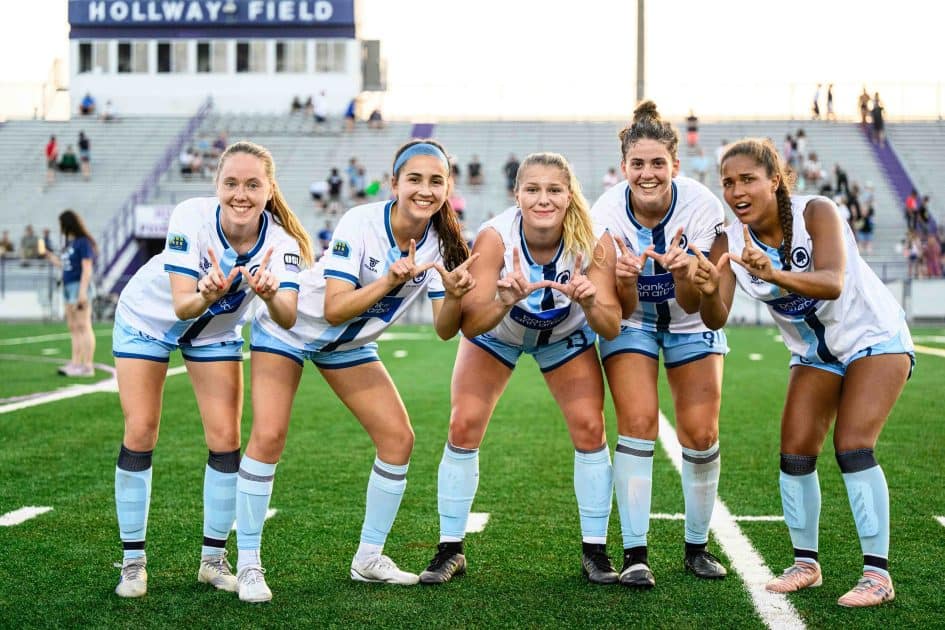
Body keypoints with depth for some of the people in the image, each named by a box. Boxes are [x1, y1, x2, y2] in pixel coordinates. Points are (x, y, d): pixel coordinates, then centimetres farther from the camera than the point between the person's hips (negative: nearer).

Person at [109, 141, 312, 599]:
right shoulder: (191, 217, -33)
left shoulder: (280, 242, -28)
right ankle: (133, 561, 5)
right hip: (147, 318, -2)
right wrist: (207, 294, -59)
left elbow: (288, 317, -42)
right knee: (140, 433, -8)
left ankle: (213, 558, 11)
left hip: (216, 331, 2)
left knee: (226, 439, -6)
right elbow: (182, 307, -38)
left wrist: (269, 293, -63)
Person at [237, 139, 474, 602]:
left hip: (351, 345, 5)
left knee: (398, 438, -3)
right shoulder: (361, 223, -28)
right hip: (288, 327, -5)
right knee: (268, 437, -18)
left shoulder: (441, 242, -14)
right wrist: (389, 280, -44)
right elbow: (334, 310, -32)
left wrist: (454, 295, -35)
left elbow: (444, 329, -15)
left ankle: (368, 559, 12)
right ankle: (247, 564, -4)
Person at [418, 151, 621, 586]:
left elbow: (611, 328, -29)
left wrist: (591, 303, -49)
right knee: (463, 427, -11)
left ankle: (594, 550, 4)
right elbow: (469, 324, -36)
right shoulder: (495, 237, -33)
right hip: (495, 335, -1)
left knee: (590, 428, -12)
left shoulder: (594, 243, -30)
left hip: (566, 338, 1)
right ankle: (450, 549, 4)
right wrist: (505, 301, -55)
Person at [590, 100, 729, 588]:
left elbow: (692, 303, -23)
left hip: (689, 323, 1)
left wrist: (683, 273, -44)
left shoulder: (700, 205, -26)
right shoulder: (607, 212, -24)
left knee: (701, 432, -5)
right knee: (638, 420, -17)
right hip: (631, 320, 0)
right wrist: (625, 277, -42)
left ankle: (697, 547, 15)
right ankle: (635, 553, -9)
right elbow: (622, 309, -21)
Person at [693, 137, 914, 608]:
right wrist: (708, 290, -46)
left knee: (852, 446, -17)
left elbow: (832, 283, -41)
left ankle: (878, 573, -10)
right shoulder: (729, 243, -14)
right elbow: (716, 320, -23)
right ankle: (805, 563, 16)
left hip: (875, 336, -5)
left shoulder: (816, 212, -26)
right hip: (814, 353, 5)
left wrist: (773, 273, -59)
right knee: (795, 452, -2)